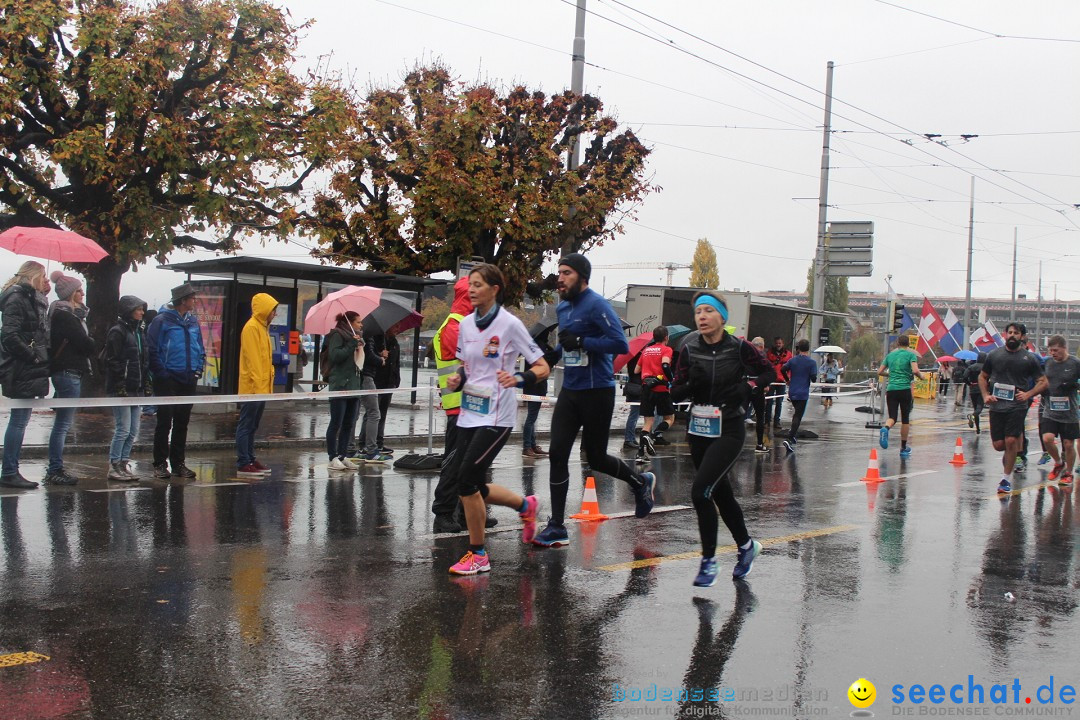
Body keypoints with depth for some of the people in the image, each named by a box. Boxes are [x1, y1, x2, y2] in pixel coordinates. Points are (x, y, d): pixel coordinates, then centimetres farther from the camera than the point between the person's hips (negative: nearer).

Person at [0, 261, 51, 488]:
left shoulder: (34, 299, 17)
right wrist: (33, 356, -16)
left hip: (29, 371, 9)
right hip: (22, 371, -9)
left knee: (20, 421, 11)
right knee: (19, 421, -5)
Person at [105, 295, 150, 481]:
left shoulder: (140, 331, 17)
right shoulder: (117, 332, -8)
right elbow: (113, 361, -14)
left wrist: (146, 385, 14)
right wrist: (120, 387, -19)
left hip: (137, 389, 8)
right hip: (121, 389, -8)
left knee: (133, 431, 8)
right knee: (123, 429, -8)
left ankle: (124, 465, 15)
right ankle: (114, 467, 0)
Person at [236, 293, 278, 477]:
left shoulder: (263, 327, 17)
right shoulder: (251, 328, -12)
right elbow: (252, 358, -18)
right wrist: (258, 384, -21)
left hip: (261, 387, 9)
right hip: (252, 387, -9)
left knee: (252, 427, 13)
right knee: (246, 426, -6)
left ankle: (250, 459, 19)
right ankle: (243, 464, -4)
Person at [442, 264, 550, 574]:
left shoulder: (509, 324, -10)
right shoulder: (466, 324, 8)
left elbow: (542, 367, -8)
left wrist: (518, 379, -27)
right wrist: (457, 378, -1)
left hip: (496, 416, -7)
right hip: (469, 413, 7)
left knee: (466, 479, -13)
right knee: (472, 487, 8)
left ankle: (477, 554, 3)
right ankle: (525, 505, 35)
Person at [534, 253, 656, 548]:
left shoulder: (596, 305, -15)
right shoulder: (562, 308, 11)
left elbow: (621, 344, -24)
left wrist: (581, 342, -25)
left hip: (597, 393, -7)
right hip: (569, 391, 7)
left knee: (596, 459, 6)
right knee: (557, 454, -3)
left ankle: (641, 482, 36)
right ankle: (557, 527, 3)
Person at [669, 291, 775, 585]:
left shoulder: (739, 348, -10)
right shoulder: (689, 348, -1)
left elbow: (770, 373, 5)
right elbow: (676, 393, 2)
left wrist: (747, 388, -10)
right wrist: (691, 385, -18)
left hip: (728, 431, -5)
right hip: (698, 430, 5)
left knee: (700, 492, -17)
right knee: (721, 494, 16)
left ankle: (709, 560, -2)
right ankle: (746, 545, 39)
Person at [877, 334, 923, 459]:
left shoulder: (890, 355, 11)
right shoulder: (911, 355, -1)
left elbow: (880, 371, 11)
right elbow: (915, 370, -16)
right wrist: (921, 376, 4)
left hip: (891, 389, 3)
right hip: (905, 389, -3)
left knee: (892, 417, 3)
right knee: (905, 419, 10)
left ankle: (885, 429, -33)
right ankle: (903, 448, 15)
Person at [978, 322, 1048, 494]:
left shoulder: (1029, 358, 1)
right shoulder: (994, 355, 6)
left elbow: (1043, 382, 5)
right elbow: (982, 377, 16)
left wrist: (1028, 394, -11)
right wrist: (985, 395, 0)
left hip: (1017, 406, -2)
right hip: (996, 406, 2)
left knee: (1011, 441, -10)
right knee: (999, 445, 2)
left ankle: (1007, 478, 5)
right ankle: (1008, 454, 39)